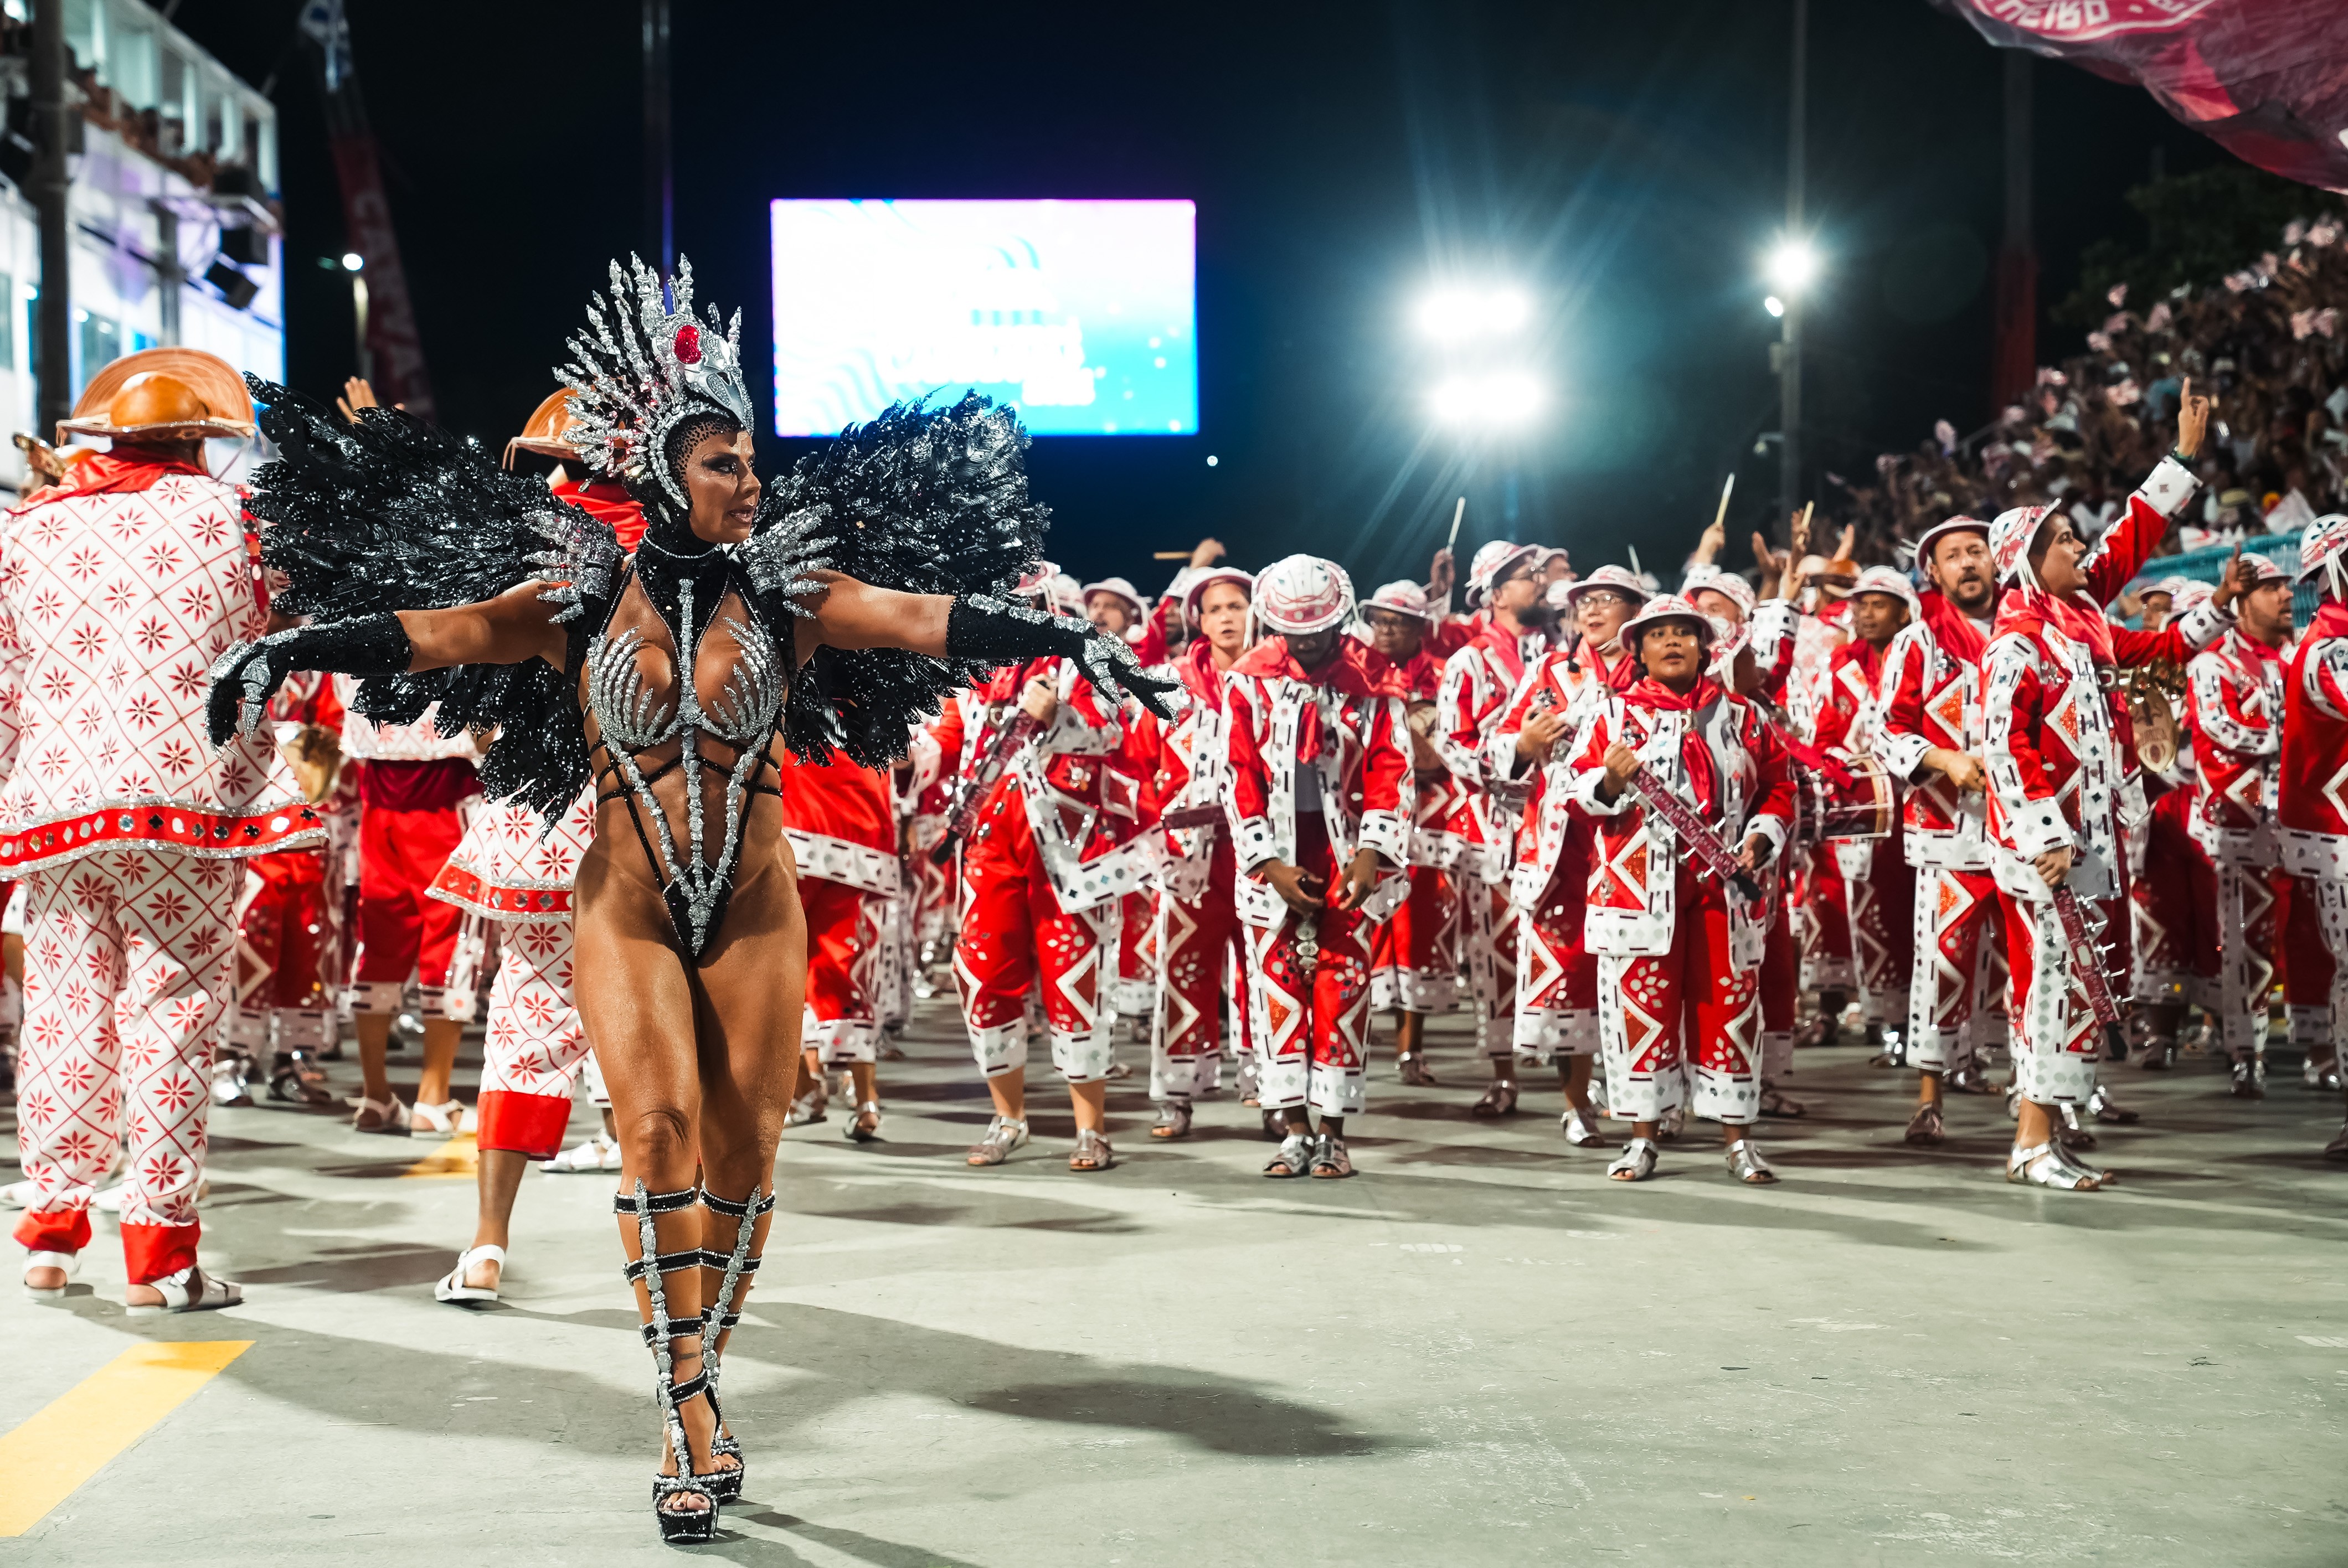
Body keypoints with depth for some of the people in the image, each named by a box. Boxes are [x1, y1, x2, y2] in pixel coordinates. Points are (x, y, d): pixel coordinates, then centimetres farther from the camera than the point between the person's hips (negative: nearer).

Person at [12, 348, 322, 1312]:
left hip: (53, 801, 3)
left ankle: (51, 1234, 18)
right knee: (171, 1018, 0)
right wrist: (282, 800, 10)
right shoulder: (226, 519, 1)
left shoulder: (32, 526, 10)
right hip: (184, 800, -3)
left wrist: (10, 791, 22)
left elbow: (5, 678, 13)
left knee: (64, 1015, 11)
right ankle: (159, 1253, 2)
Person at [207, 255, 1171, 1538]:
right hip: (628, 907, -1)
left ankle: (697, 1394, 21)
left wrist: (1075, 640, -18)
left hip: (755, 906, 2)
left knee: (743, 1151, 2)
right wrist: (284, 651, -24)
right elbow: (436, 630, -12)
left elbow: (930, 617, -9)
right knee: (660, 1124, -16)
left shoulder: (788, 588, -1)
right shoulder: (584, 594, -3)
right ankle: (690, 1417, -10)